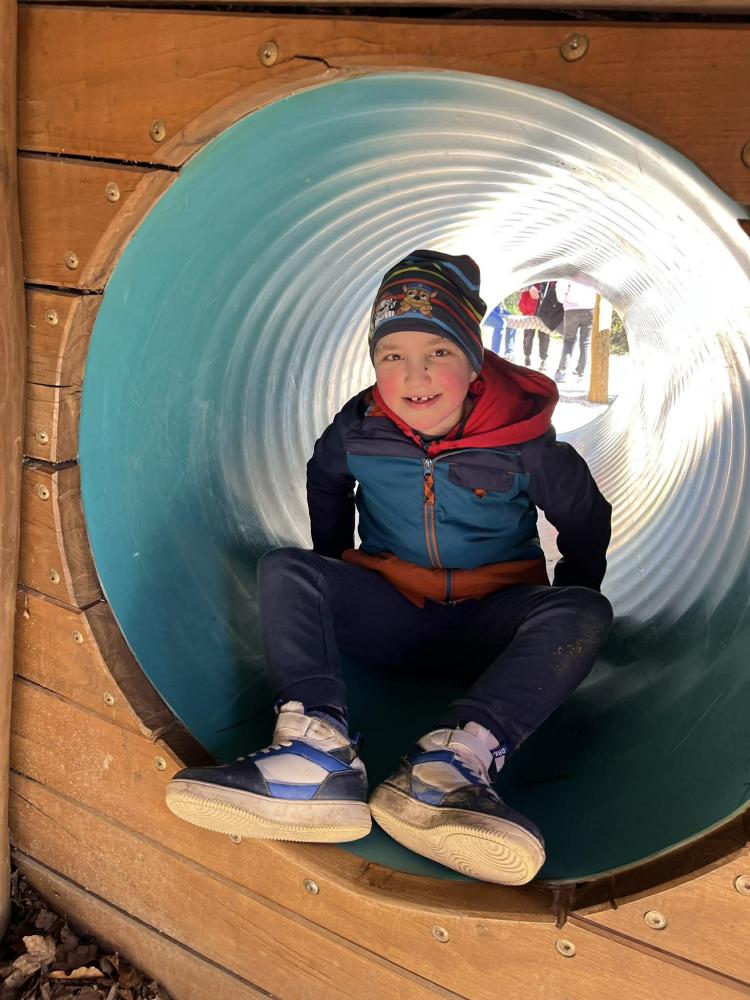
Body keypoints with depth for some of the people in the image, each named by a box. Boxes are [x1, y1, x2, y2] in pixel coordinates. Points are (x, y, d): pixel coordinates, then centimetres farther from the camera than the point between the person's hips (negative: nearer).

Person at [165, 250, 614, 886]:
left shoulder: (520, 439, -11)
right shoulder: (358, 429, -5)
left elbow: (587, 520, 1)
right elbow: (326, 483, 18)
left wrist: (558, 627, -1)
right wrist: (335, 571, 16)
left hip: (488, 627, -1)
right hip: (387, 613, 2)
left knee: (586, 614, -30)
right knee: (285, 572, -21)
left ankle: (451, 760, -51)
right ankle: (318, 749, -45)